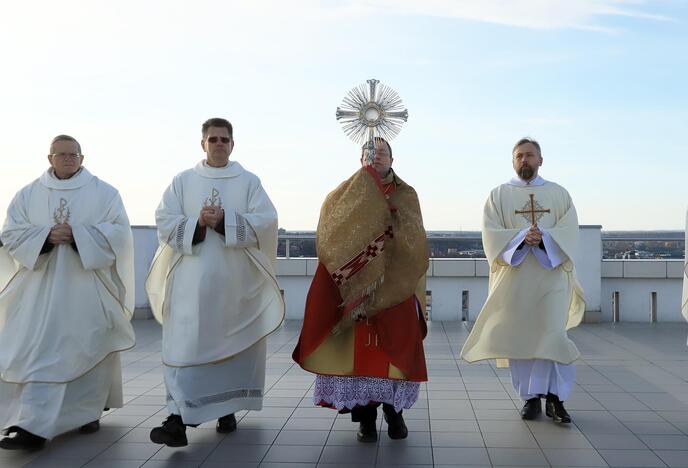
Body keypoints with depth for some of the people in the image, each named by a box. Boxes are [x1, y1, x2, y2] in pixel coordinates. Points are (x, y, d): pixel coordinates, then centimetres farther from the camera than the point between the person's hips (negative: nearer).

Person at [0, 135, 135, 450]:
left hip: (88, 288, -1)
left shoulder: (104, 193, 4)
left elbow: (119, 232, -6)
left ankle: (89, 410, 18)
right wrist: (46, 236, -16)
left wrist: (78, 235, -17)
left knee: (87, 348, 2)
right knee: (40, 350, -1)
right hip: (42, 287, 2)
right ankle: (34, 425, 5)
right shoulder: (28, 194, 10)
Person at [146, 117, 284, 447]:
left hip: (235, 279, 1)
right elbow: (164, 222, 1)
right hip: (191, 278, 0)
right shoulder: (183, 181, 10)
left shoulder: (249, 181, 7)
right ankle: (179, 417, -10)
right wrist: (198, 223, -16)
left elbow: (267, 221, -5)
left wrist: (225, 220, -16)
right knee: (186, 343, -8)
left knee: (232, 342, 7)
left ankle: (226, 408, 20)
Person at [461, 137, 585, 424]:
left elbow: (569, 232, -1)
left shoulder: (559, 194, 10)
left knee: (551, 335, -7)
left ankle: (554, 397, 3)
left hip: (551, 275, 0)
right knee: (520, 337, 1)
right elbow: (491, 234, -3)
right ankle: (531, 397, 11)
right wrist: (521, 236, -19)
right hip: (514, 277, 0)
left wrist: (544, 238, -20)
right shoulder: (499, 195, 9)